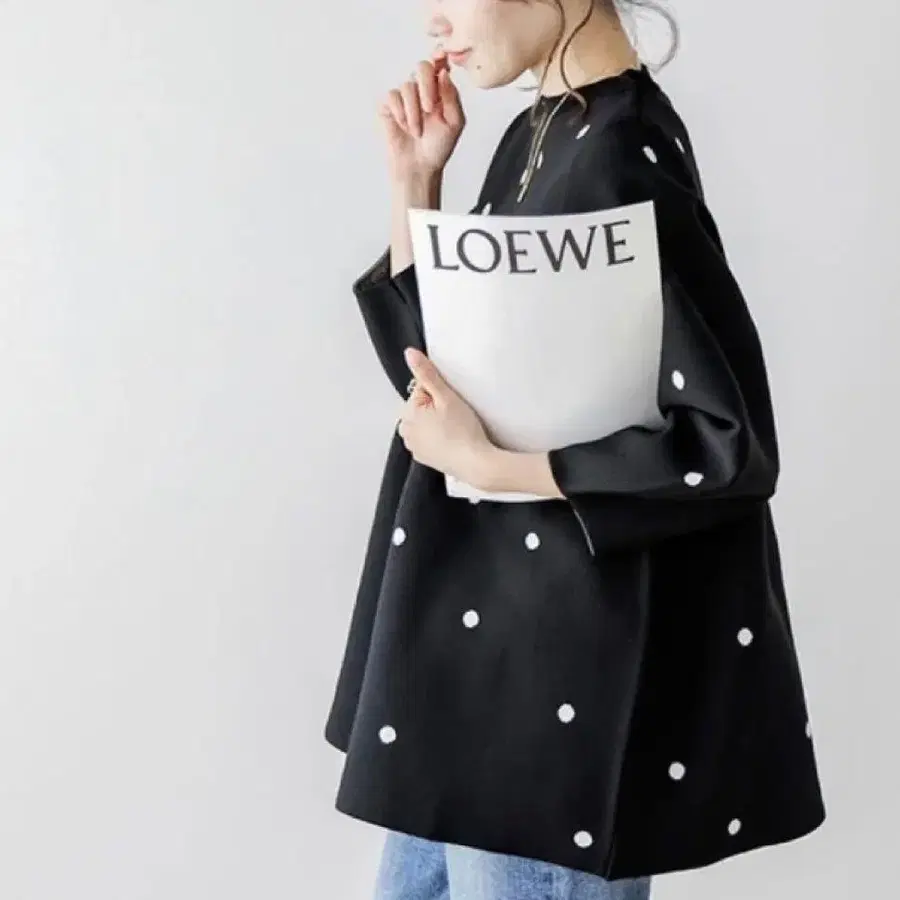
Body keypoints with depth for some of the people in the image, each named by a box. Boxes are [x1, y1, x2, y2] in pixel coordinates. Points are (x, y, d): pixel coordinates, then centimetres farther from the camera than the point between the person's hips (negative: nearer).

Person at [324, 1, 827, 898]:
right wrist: (413, 185, 1)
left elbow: (732, 446, -22)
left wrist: (489, 466, -19)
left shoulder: (621, 163, -20)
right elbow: (443, 370, 10)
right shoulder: (535, 136, 7)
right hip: (481, 636, 9)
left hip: (566, 657, -9)